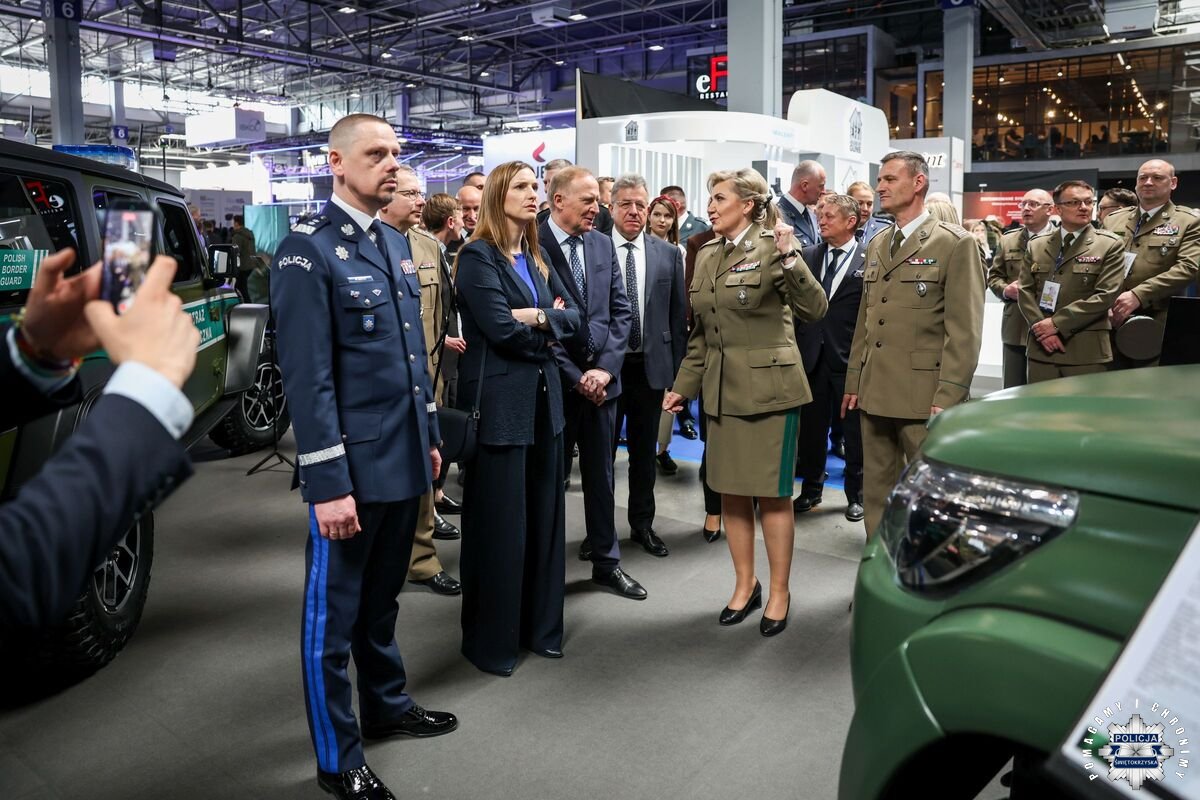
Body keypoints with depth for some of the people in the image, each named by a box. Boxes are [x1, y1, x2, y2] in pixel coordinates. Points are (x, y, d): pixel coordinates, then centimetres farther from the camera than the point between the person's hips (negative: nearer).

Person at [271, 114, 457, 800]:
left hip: (404, 458, 7)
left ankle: (388, 705, 41)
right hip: (352, 465, -7)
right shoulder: (309, 249, -12)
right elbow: (308, 378, -17)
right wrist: (328, 483, -19)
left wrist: (429, 434, 17)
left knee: (383, 597, 22)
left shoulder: (397, 243, 12)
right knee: (335, 611, 8)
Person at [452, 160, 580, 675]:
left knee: (543, 514, 14)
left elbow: (572, 316, 7)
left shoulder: (536, 258, 14)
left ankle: (539, 624, 28)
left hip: (543, 399, 8)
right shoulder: (477, 256, -9)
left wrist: (539, 317, -13)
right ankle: (490, 638, 17)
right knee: (499, 522, 1)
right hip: (500, 403, -7)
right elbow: (503, 329, -19)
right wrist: (549, 329, -3)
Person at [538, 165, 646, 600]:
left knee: (601, 473, 14)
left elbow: (621, 311, 6)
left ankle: (606, 561, 27)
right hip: (556, 381, -5)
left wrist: (605, 367, -7)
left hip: (601, 377, 5)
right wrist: (575, 377, -12)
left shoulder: (603, 244, 7)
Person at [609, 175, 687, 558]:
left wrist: (676, 369, 3)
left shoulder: (669, 253, 5)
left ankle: (642, 524, 28)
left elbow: (678, 315, 6)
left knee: (645, 450, 13)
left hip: (651, 366, 2)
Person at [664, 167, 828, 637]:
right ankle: (745, 584, 29)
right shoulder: (706, 255, 11)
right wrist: (684, 385, 14)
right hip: (721, 391, 6)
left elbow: (815, 310, -19)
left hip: (768, 387, -6)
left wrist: (789, 260, -30)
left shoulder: (771, 249, -8)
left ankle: (779, 593, 19)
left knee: (772, 494, 3)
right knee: (730, 492, 12)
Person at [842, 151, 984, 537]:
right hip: (875, 394, 7)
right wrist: (854, 382, 13)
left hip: (924, 399, -6)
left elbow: (964, 330, -11)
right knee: (876, 494, 13)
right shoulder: (877, 245, 16)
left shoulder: (955, 244, -5)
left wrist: (948, 398, -17)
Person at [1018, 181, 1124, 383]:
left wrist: (1056, 323, -12)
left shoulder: (1109, 245, 3)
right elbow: (1025, 291, 7)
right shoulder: (1036, 245, 13)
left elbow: (1105, 295, -7)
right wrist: (1041, 329, -8)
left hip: (1087, 352, -3)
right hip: (1041, 348, 3)